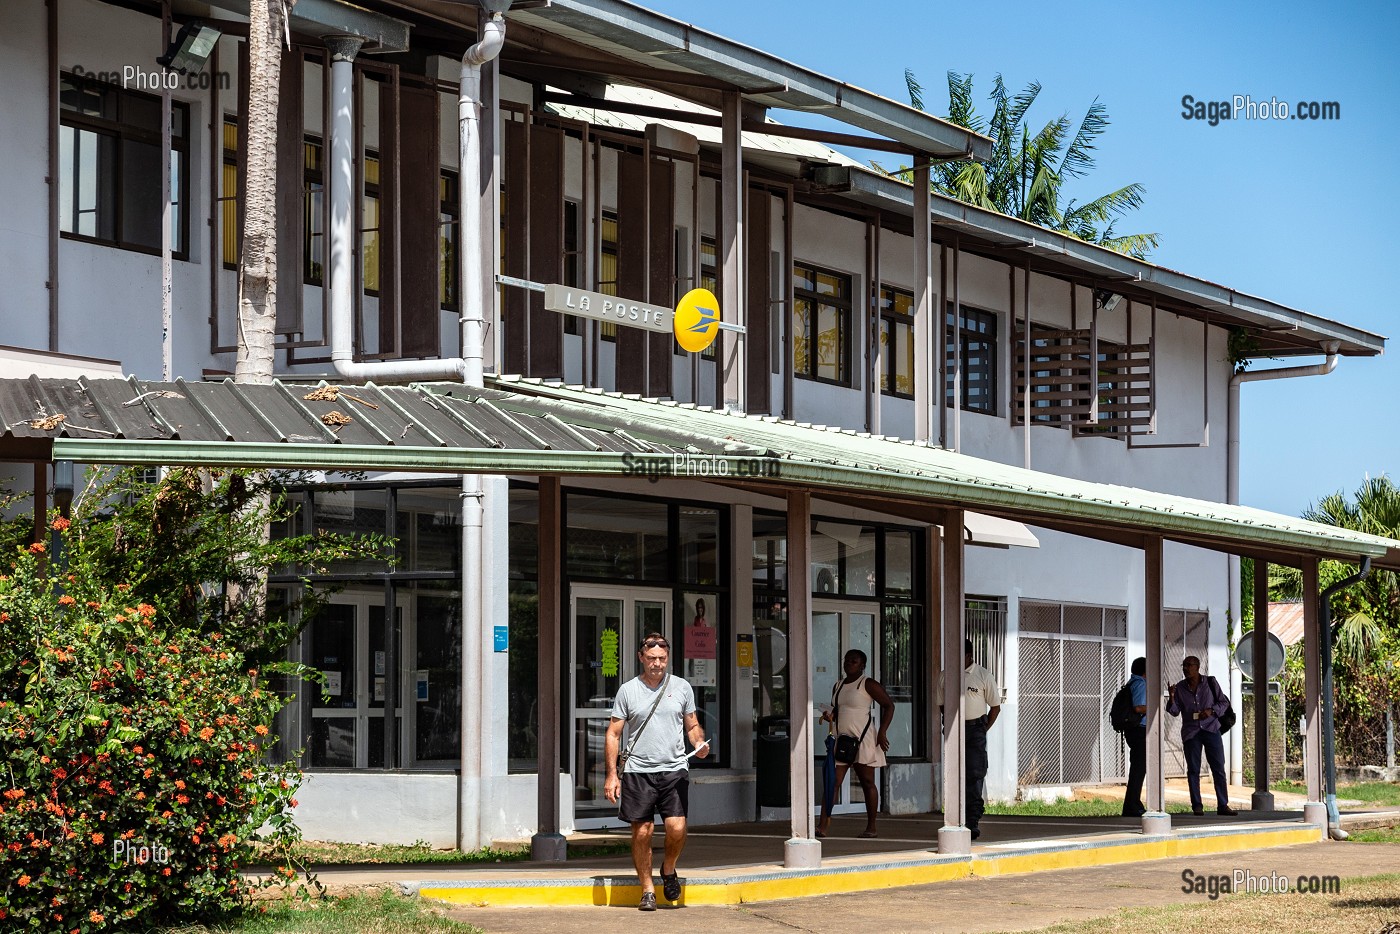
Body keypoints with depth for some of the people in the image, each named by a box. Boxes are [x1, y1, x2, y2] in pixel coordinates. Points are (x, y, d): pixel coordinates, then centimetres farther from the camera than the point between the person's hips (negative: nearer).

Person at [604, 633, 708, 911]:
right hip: (638, 771, -1)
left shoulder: (682, 687, 9)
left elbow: (692, 726, 18)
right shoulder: (628, 690, 4)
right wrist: (612, 774, -2)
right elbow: (613, 734, 5)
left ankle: (668, 869, 19)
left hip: (675, 769, 1)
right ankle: (647, 889, 12)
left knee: (677, 828, -11)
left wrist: (699, 744, -5)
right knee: (641, 833, -2)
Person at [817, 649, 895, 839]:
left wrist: (882, 732, -13)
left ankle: (871, 827, 9)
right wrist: (829, 716, 4)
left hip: (863, 741, -6)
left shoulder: (868, 684, -5)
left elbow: (889, 705, -6)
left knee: (867, 783, 1)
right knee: (832, 782, -5)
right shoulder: (838, 686, 16)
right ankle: (823, 826, -11)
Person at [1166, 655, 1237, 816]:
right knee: (1193, 769, 0)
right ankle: (1197, 806, 5)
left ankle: (1223, 805, 2)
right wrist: (1172, 698, -15)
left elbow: (1224, 702, 6)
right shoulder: (1180, 687, 6)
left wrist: (1211, 711, -10)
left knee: (1219, 768, -2)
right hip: (1191, 732, 1)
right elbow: (1175, 711, 4)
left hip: (1211, 729, -1)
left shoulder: (1210, 683, 2)